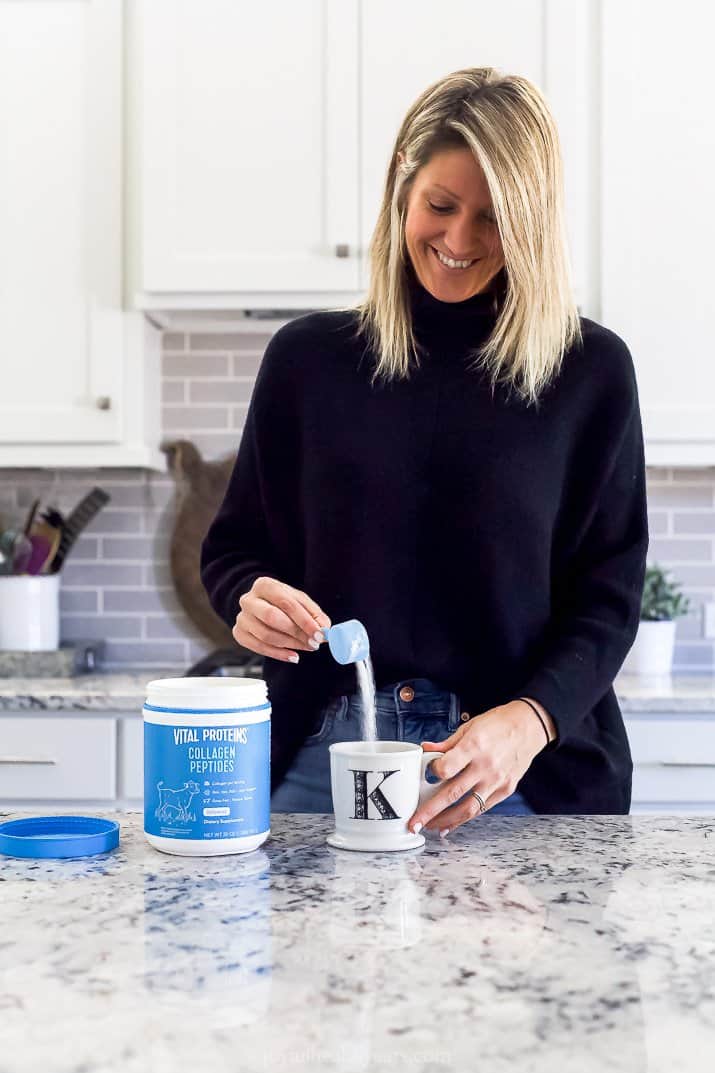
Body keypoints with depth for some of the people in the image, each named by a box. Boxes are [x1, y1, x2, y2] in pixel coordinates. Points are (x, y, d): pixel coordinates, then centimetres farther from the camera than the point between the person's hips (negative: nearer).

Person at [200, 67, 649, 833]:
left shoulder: (590, 371, -1)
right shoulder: (308, 355, 3)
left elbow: (608, 592, -3)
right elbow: (233, 545, 10)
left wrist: (530, 720, -20)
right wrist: (251, 597, -13)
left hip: (524, 773, -1)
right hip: (325, 751, 2)